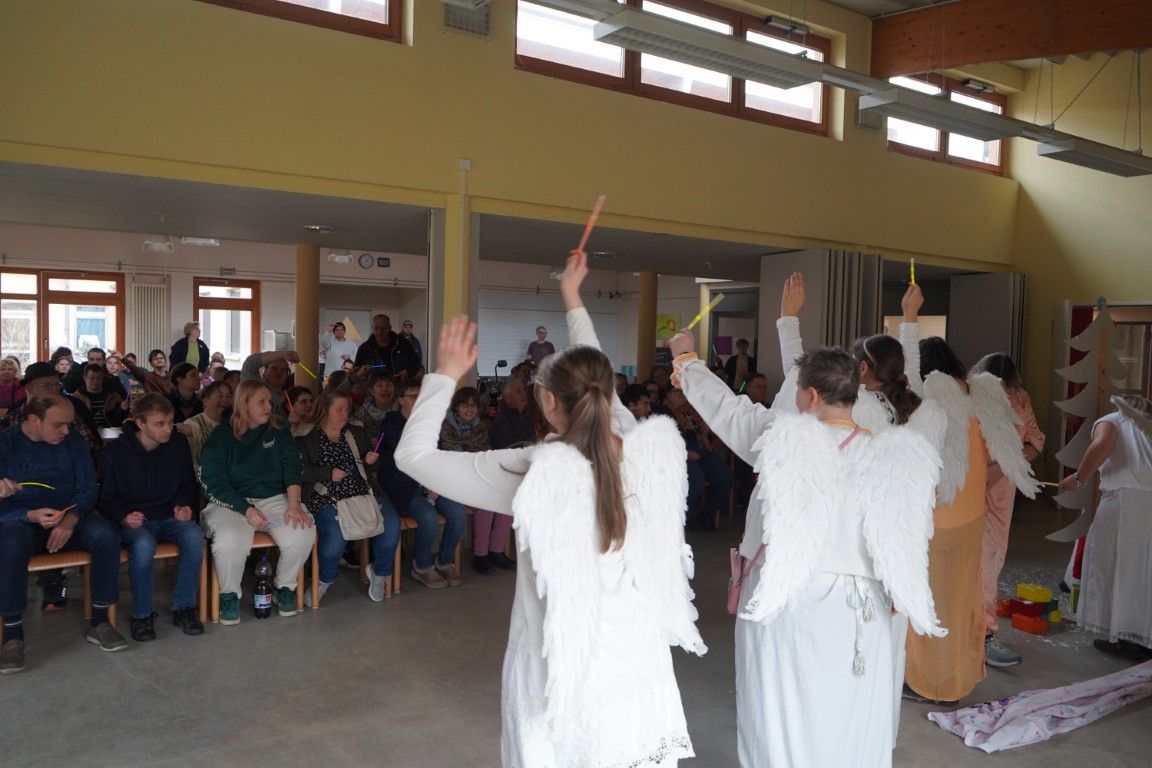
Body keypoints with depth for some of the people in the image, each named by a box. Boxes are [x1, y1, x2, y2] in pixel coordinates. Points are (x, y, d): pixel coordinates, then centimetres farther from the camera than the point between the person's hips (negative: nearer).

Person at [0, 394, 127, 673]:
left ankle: (99, 622, -14)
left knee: (107, 534, -28)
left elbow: (88, 488, 0)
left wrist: (70, 519, -20)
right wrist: (32, 515, -25)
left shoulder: (73, 442, 5)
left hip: (68, 516, 2)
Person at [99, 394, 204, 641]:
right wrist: (123, 517, -19)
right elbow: (106, 499, 1)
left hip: (168, 518, 3)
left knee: (194, 536, -31)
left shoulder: (179, 444, 1)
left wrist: (183, 506, -7)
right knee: (143, 545, -37)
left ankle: (183, 607, -12)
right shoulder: (114, 452, -6)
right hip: (133, 521, -2)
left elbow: (187, 487, 13)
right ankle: (142, 614, -14)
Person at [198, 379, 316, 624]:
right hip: (232, 503, -2)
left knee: (302, 534, -27)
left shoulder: (278, 431, 9)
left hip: (275, 498, 2)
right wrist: (246, 510, -21)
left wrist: (294, 503, -17)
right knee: (230, 542, -35)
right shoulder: (220, 436, 0)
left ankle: (284, 587, 2)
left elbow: (291, 466, 0)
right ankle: (230, 594, -4)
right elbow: (214, 483, -7)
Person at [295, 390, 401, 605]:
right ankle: (325, 580, 0)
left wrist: (371, 461, 2)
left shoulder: (357, 432, 20)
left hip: (363, 493, 4)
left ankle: (379, 572, 5)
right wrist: (328, 472, -14)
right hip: (327, 497, -4)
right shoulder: (307, 437, 7)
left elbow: (373, 467, 25)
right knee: (335, 534, -34)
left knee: (391, 525, -24)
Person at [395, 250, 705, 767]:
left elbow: (414, 454, -9)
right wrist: (573, 301, 24)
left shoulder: (538, 473, -19)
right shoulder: (652, 451, -8)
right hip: (640, 677, 3)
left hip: (563, 683, -3)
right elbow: (604, 395, 13)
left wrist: (445, 376, 4)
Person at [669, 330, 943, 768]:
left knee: (782, 724, 12)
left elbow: (725, 406, 4)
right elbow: (900, 542, 1)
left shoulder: (782, 438, -12)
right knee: (851, 729, 14)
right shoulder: (891, 457, -7)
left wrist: (686, 358, 20)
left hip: (783, 605, -2)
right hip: (858, 614, 2)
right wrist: (898, 598, 17)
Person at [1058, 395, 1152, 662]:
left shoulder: (1111, 420, 16)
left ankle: (1121, 636, 8)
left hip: (1126, 498, -4)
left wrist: (1079, 478, 1)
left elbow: (1101, 445, -8)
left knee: (1116, 565, 6)